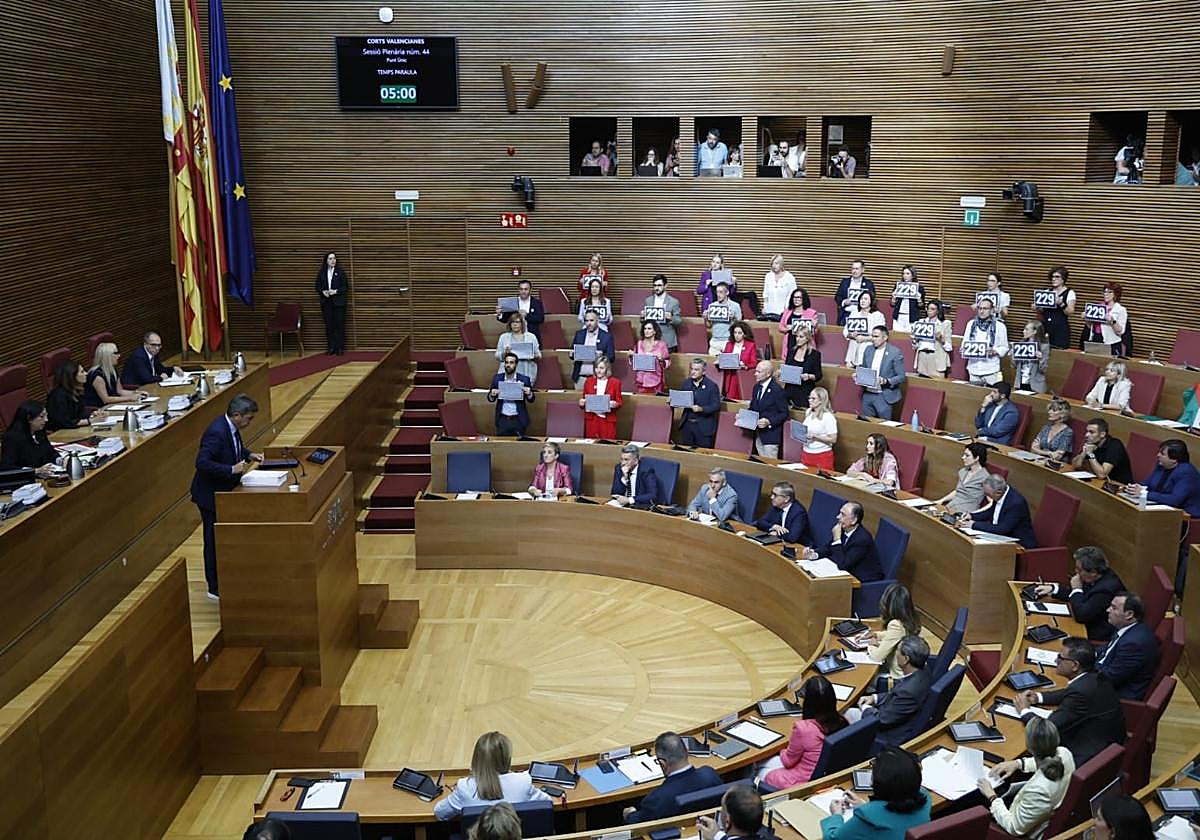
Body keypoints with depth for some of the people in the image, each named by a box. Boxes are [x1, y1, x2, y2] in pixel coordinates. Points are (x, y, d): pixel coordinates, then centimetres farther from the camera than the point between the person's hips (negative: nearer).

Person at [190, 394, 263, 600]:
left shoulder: (231, 428, 1)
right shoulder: (217, 432, -27)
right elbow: (202, 463, -32)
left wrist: (249, 455, 3)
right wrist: (232, 470, -32)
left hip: (223, 490, 10)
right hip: (210, 494, -10)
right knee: (214, 541, 1)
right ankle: (215, 589, 12)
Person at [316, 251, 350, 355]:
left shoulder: (340, 271, -2)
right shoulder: (321, 272, 6)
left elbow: (346, 287, -3)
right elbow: (317, 286, 11)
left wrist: (336, 291, -16)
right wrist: (323, 291, -9)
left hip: (338, 302, -3)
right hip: (326, 303, 3)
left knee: (340, 325, -1)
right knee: (329, 326, 4)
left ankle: (340, 348, 5)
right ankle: (331, 348, 10)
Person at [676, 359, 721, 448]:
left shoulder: (712, 386, -7)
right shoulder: (686, 383, 8)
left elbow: (716, 406, -12)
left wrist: (701, 409, -25)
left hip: (704, 427, -5)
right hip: (687, 424, 5)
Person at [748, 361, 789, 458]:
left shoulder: (777, 390, -14)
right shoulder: (757, 387, 11)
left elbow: (784, 413, -12)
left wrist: (769, 421, -24)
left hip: (771, 435, -8)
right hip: (758, 435, 8)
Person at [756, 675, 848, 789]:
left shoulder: (803, 728, -31)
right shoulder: (840, 721, -14)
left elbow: (788, 761, -10)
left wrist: (783, 752, 10)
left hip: (804, 782, -6)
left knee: (759, 770, 23)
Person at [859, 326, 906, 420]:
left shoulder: (895, 353, -9)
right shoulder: (868, 350, 9)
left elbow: (901, 377, -8)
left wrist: (886, 381, -23)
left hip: (884, 397, -5)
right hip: (867, 395, 5)